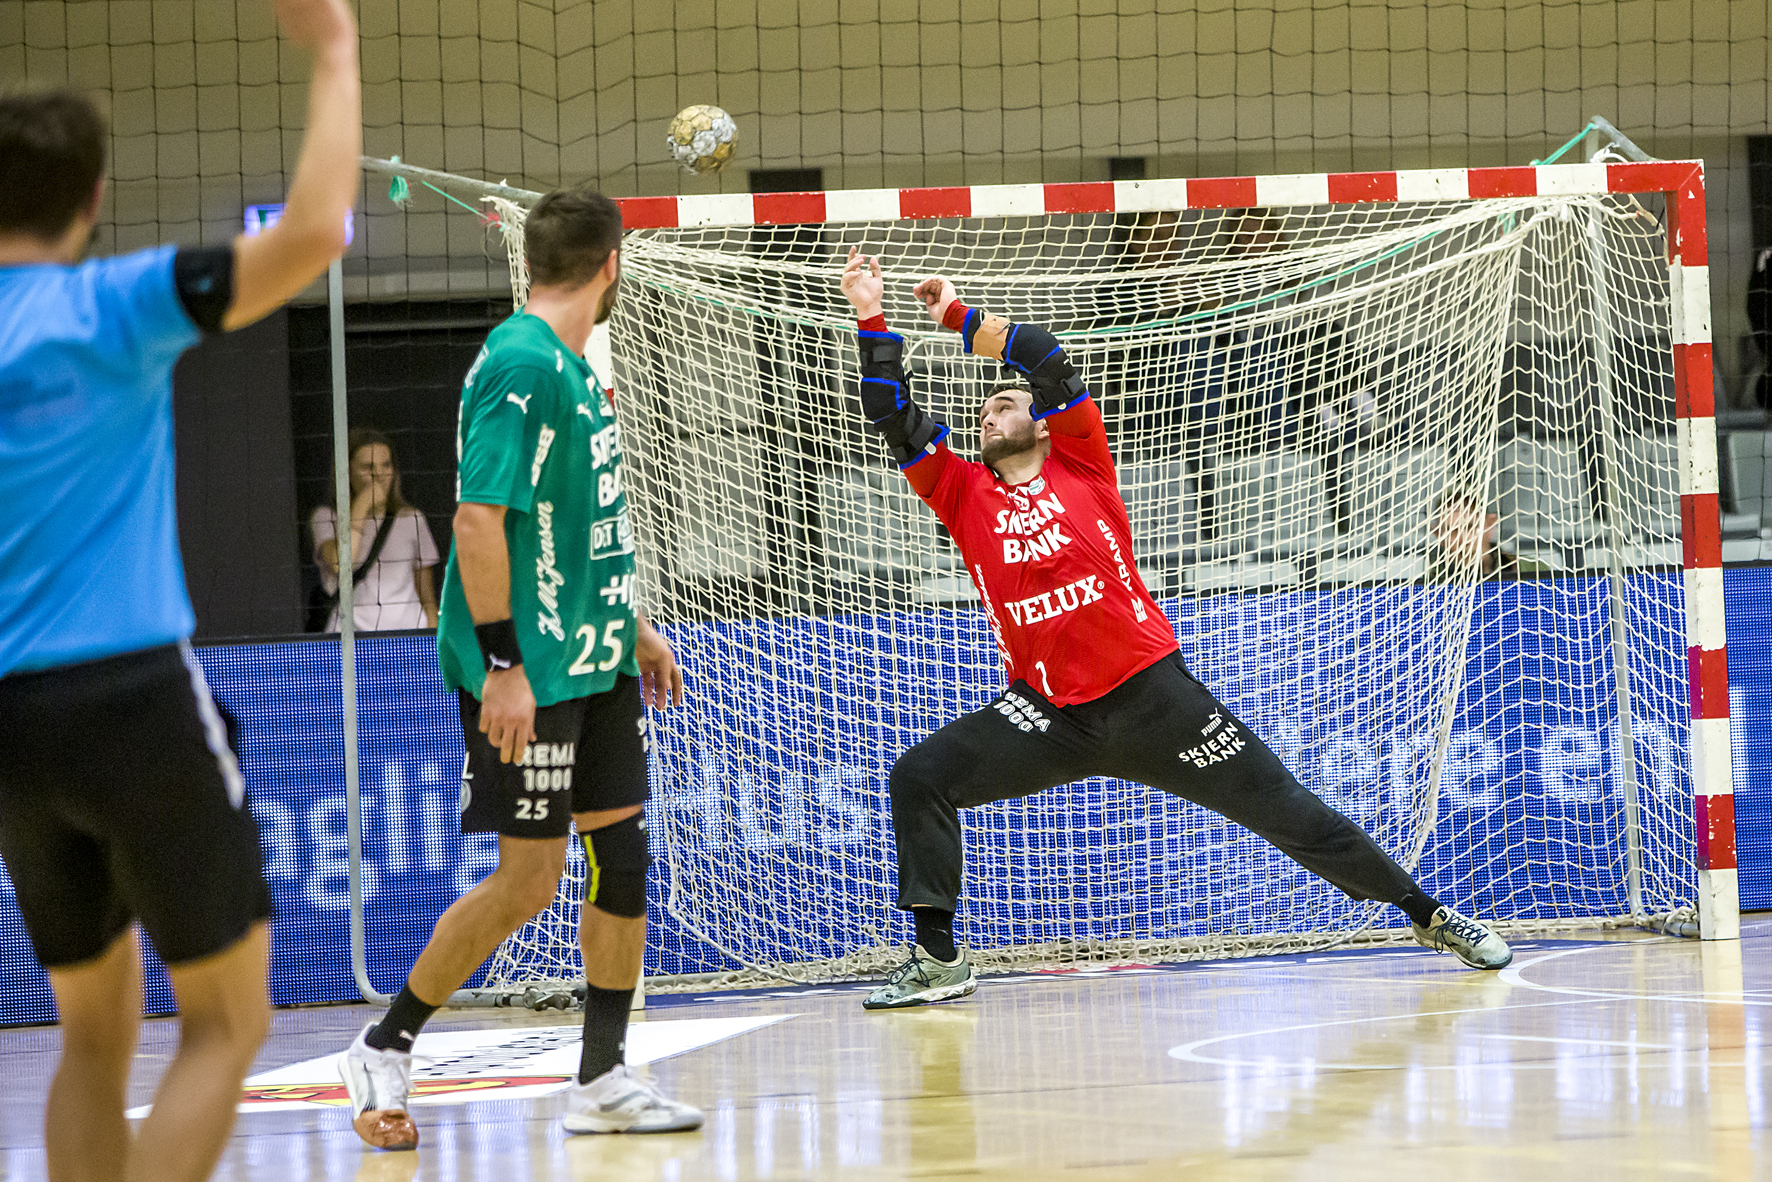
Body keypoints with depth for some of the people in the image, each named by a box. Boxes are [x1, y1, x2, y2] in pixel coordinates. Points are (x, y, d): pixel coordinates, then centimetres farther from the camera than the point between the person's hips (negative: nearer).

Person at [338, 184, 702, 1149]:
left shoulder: (571, 366, 13)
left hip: (592, 661, 9)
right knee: (529, 876, -5)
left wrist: (632, 627, 26)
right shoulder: (520, 364, -17)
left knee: (621, 851, 7)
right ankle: (382, 1051, 8)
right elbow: (479, 519, -22)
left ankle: (602, 1081, 12)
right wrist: (501, 664, -24)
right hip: (527, 671, -9)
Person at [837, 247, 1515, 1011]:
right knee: (920, 778, -14)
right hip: (1050, 714, 2)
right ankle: (938, 960, -10)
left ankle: (1429, 916, 13)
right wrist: (871, 321, -5)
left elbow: (1046, 359, -6)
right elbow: (894, 420, 0)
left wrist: (960, 316, 2)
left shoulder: (1080, 469, 1)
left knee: (1284, 811, 1)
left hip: (1152, 696, -2)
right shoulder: (965, 496, 6)